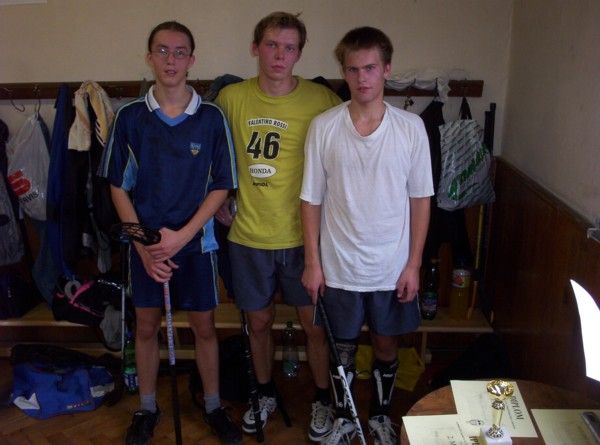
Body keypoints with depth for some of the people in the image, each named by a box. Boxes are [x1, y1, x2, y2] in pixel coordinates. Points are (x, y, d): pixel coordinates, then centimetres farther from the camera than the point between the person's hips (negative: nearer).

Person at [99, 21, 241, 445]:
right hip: (145, 245, 1)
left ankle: (213, 405, 31)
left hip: (196, 242, -1)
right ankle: (147, 407, 33)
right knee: (146, 327, 14)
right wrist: (143, 246, -9)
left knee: (204, 326, 11)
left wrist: (181, 236, -13)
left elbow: (221, 186, -5)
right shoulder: (130, 117, -5)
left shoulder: (212, 117, -8)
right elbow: (118, 186, -1)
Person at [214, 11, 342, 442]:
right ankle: (266, 394, 41)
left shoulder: (322, 100, -10)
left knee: (315, 324, 10)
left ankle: (323, 399, 34)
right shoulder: (231, 98, -2)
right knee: (259, 321, 17)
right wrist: (218, 202, 6)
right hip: (249, 235, 2)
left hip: (304, 236, -2)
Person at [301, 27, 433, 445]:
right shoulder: (323, 126, -7)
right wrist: (312, 262, -3)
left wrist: (413, 264, -4)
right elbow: (312, 199, -2)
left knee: (387, 344, 17)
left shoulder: (411, 127, -7)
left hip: (392, 266, 1)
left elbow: (420, 199, -2)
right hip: (339, 266, 0)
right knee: (343, 346, 16)